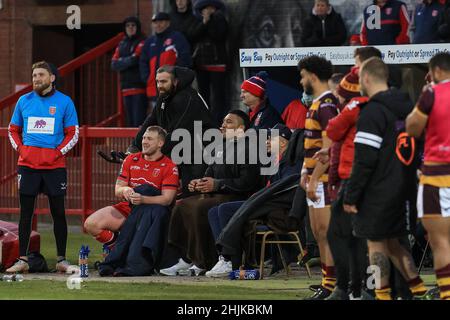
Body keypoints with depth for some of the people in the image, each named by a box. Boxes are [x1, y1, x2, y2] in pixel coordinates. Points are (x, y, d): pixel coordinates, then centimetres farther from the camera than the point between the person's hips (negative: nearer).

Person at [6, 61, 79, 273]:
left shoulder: (64, 102, 2)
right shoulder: (24, 101, 9)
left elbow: (73, 134, 4)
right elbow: (13, 130, 17)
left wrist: (59, 152, -8)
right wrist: (20, 148, 1)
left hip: (54, 165, -2)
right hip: (28, 164, 2)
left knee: (58, 213, 2)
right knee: (25, 213, 1)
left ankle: (61, 259, 9)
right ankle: (22, 260, 3)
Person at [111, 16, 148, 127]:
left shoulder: (142, 43, -3)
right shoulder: (122, 45, 17)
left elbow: (135, 59, -15)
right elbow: (114, 65, 9)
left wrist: (122, 61, 1)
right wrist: (128, 61, -6)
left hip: (140, 87, -7)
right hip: (126, 88, 7)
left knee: (139, 122, -13)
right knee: (130, 122, 9)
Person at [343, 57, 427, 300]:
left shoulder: (372, 113, -16)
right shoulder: (406, 108, 10)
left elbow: (364, 161, -19)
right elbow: (412, 151, 18)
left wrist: (351, 196, -13)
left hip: (378, 193, -8)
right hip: (403, 189, 8)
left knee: (376, 243, 0)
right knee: (392, 242, 18)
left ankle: (382, 294, -1)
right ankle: (418, 288, 16)